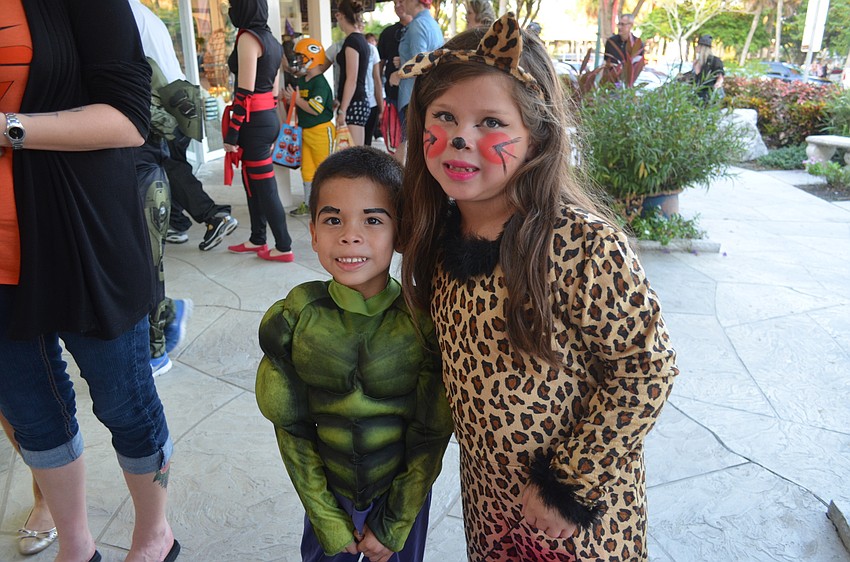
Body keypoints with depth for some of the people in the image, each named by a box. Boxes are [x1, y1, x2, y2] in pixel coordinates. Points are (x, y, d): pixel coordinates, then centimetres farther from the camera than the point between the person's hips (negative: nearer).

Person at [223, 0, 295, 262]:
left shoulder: (248, 37, -13)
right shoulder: (270, 39, 13)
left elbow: (245, 92, -18)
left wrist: (232, 133, -16)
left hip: (254, 121, -9)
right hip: (270, 117, 9)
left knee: (265, 188, -1)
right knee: (252, 182, 17)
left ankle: (284, 247, 7)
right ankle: (257, 240, 27)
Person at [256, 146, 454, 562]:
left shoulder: (424, 322, -21)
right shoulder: (292, 321, -17)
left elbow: (432, 434, -13)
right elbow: (291, 428, -9)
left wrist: (394, 525, -8)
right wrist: (327, 520, -7)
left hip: (404, 492, -1)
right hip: (328, 491, 1)